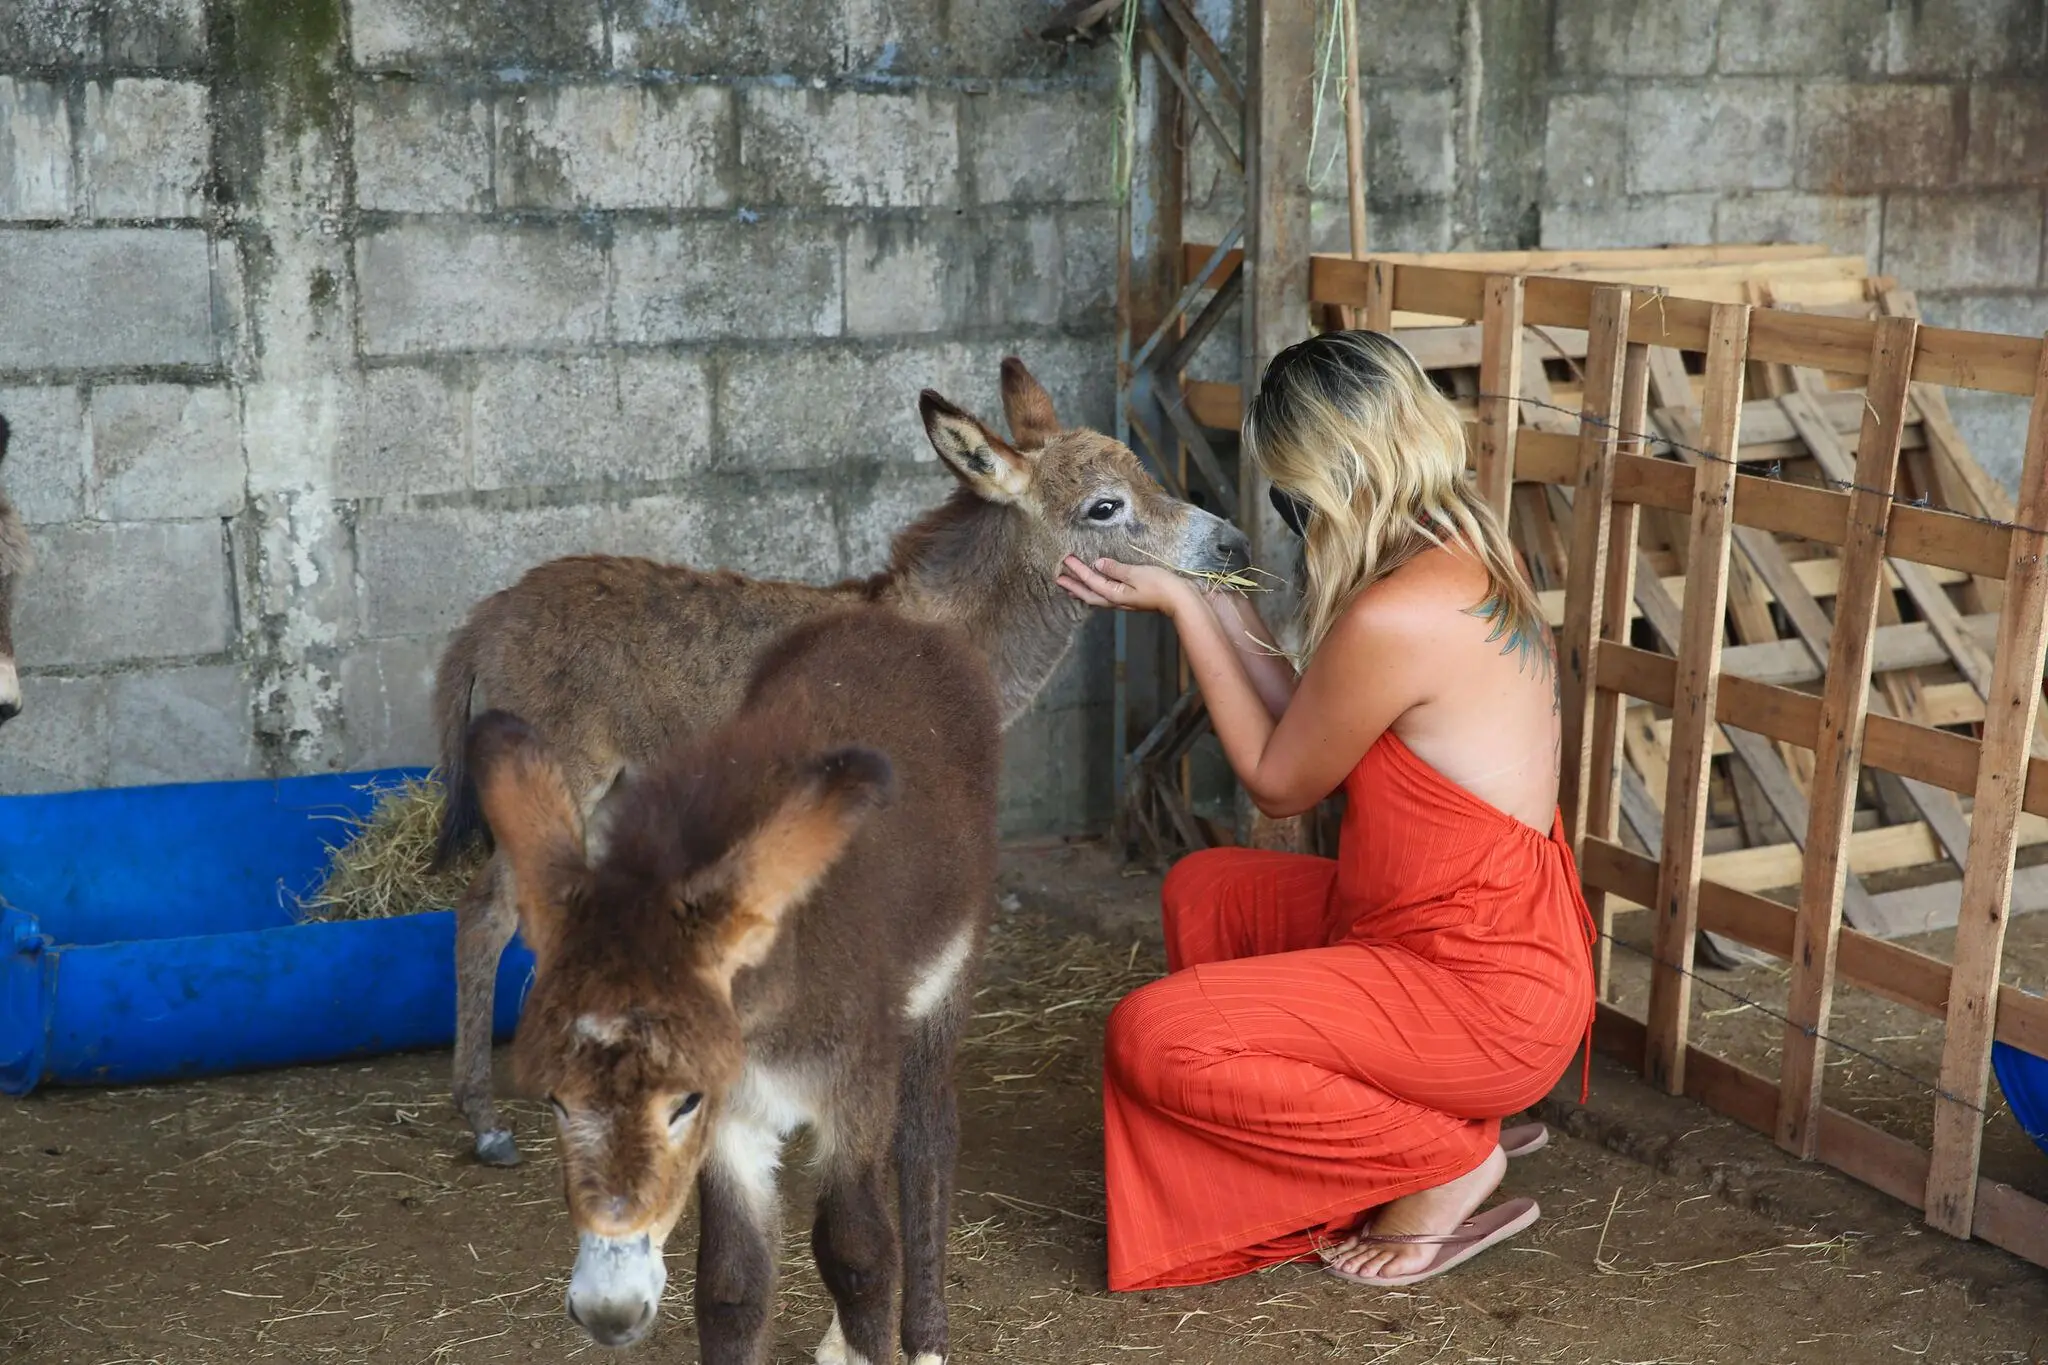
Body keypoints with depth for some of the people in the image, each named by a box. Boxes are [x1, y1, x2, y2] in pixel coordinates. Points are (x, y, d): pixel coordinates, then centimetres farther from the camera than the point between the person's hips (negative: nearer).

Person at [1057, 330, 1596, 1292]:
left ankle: (1448, 1162, 0)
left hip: (1479, 996, -10)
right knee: (1203, 890, 20)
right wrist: (1218, 606, 10)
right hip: (1502, 936, 10)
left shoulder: (1393, 619, -25)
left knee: (1152, 1038, -16)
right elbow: (1313, 734, 10)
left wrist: (1183, 608, -4)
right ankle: (1438, 1109, 16)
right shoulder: (1470, 562, 5)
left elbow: (1279, 783, -8)